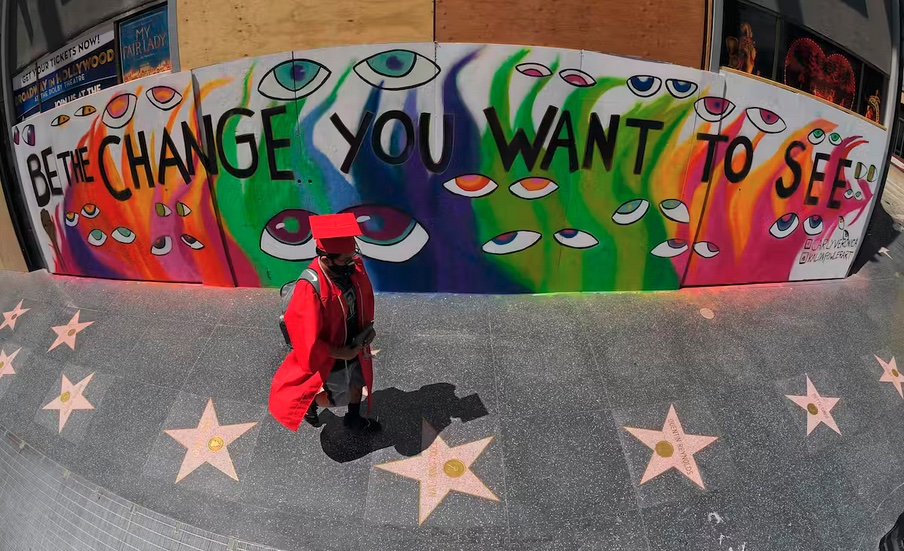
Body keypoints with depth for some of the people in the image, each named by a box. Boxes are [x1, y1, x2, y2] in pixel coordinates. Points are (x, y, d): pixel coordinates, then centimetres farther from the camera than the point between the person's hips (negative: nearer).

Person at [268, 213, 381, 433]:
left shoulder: (354, 267, -18)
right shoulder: (310, 289, -38)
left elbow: (365, 296, 5)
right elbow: (307, 340, -31)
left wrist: (368, 325, -6)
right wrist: (342, 353, -22)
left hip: (356, 347, 6)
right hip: (330, 359, -6)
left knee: (357, 384, 28)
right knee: (334, 399, 18)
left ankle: (354, 419, 57)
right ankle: (310, 402, 52)